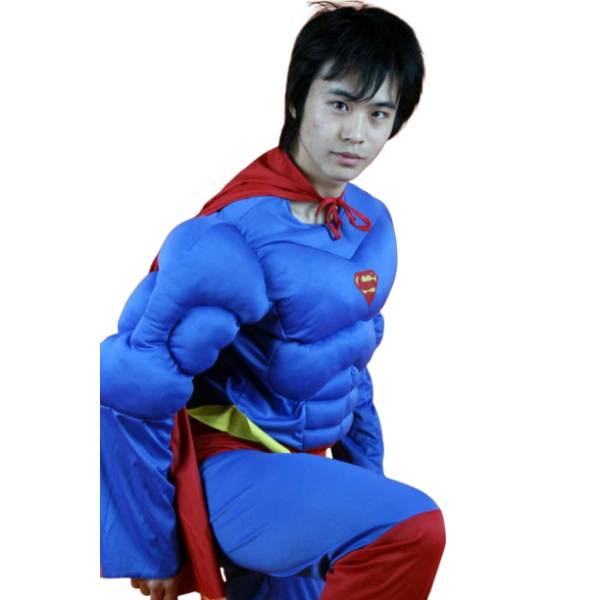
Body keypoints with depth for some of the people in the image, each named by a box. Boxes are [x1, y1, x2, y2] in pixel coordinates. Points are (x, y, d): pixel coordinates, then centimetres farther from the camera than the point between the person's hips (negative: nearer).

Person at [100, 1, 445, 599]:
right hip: (225, 466, -8)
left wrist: (370, 479, 21)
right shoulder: (235, 237, -24)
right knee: (413, 532, -26)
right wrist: (152, 550, -14)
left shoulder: (374, 223, 2)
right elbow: (132, 389, -21)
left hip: (308, 464, 8)